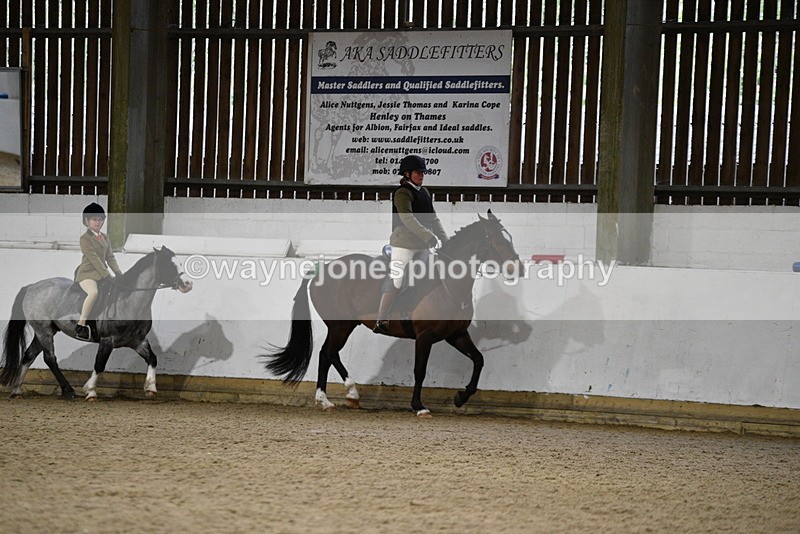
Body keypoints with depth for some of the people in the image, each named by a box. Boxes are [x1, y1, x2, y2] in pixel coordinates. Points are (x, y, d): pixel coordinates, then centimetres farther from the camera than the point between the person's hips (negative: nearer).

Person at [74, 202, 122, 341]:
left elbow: (110, 257, 14)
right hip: (87, 274, -8)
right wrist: (107, 276, -21)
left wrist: (119, 273, -1)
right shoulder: (85, 238, -7)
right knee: (93, 292, -36)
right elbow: (94, 259, -15)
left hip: (102, 273, 8)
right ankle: (81, 325, -35)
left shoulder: (104, 237, 17)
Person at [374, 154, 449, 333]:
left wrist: (445, 240, 11)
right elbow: (407, 218, -24)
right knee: (397, 281, -9)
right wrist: (429, 236, -31)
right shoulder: (402, 193, -11)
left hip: (421, 245, 8)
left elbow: (433, 219, 20)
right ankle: (381, 321, -7)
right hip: (404, 243, -8)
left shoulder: (424, 193, 15)